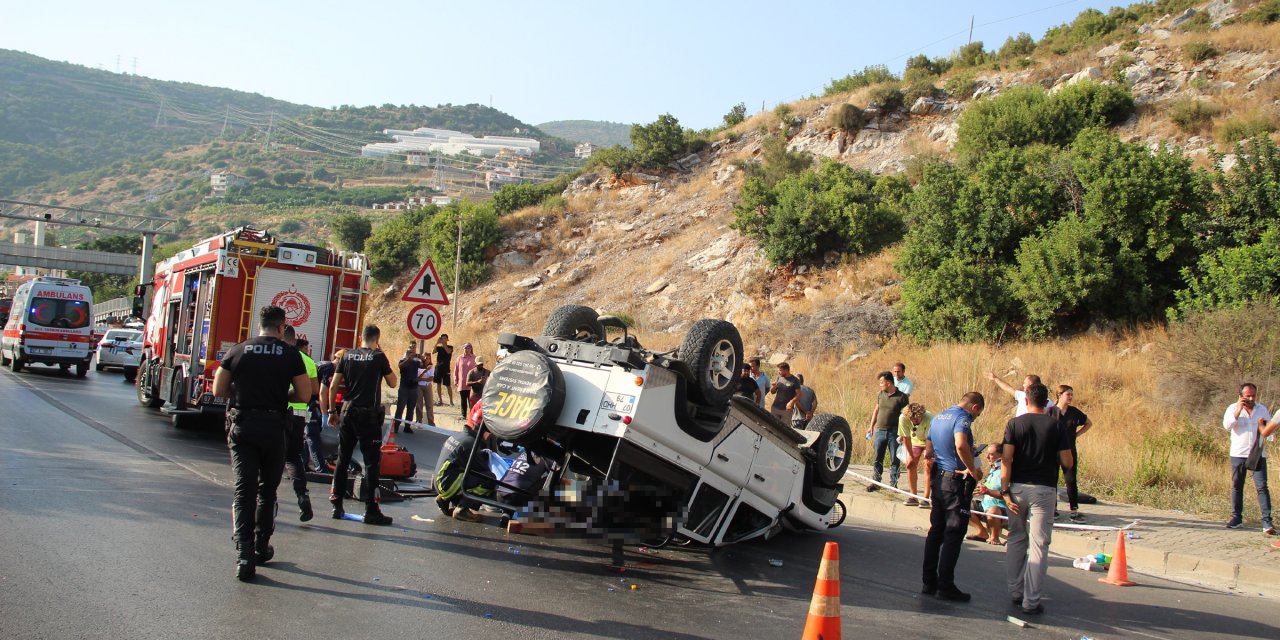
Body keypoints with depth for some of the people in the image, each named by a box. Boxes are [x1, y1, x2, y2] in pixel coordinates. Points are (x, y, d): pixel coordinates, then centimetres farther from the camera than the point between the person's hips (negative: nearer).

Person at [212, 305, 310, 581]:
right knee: (267, 488, 16)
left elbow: (218, 390, 6)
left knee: (243, 488, 0)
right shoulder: (290, 355, -1)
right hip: (273, 426, 0)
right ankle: (261, 547, 22)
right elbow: (303, 395, -1)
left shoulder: (237, 351, 3)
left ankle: (244, 551, -13)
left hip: (241, 425, 1)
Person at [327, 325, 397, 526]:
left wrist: (332, 411, 14)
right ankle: (371, 510, -2)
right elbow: (393, 383, 4)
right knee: (371, 462, -2)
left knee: (342, 460, 12)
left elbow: (333, 386, 6)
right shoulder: (378, 357, -6)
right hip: (369, 414, -5)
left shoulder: (347, 355, 6)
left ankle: (337, 506, 16)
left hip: (348, 412, 5)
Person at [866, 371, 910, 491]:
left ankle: (893, 483, 12)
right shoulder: (880, 394, 6)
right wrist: (871, 426, 17)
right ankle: (876, 482, 13)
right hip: (880, 430, 4)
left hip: (894, 432, -4)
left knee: (895, 460, 3)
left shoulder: (902, 397, -8)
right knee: (877, 459, 6)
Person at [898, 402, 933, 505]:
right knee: (910, 465, -3)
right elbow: (906, 438, -18)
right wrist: (912, 457, -10)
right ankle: (914, 496, 7)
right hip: (915, 440, 4)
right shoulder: (903, 418, -29)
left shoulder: (929, 418, -38)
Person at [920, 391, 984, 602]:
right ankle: (946, 586, 0)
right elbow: (961, 445, -33)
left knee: (936, 531, 12)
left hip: (939, 479, 8)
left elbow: (928, 453, 19)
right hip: (957, 481, -8)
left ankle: (929, 582, 16)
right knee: (954, 534, -2)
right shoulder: (962, 418, -14)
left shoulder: (937, 418, 14)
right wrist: (972, 469, -22)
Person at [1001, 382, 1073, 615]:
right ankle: (1031, 601, -1)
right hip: (1044, 490, -2)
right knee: (1038, 545, 0)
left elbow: (1006, 459, -8)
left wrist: (1005, 491, -6)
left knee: (1016, 539, 17)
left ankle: (1015, 592, 21)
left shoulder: (1014, 424, 0)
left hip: (1018, 487, 2)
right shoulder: (1055, 425, -2)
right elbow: (1068, 462, -2)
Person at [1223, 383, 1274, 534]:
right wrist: (1239, 408, -19)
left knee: (1262, 487, -7)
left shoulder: (1262, 409, 6)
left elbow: (1272, 428, 13)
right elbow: (1227, 425, -15)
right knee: (1237, 486, 8)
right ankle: (1237, 518, 18)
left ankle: (1267, 522, -9)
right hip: (1238, 454, 0)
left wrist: (1265, 428, -11)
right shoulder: (1233, 408, 0)